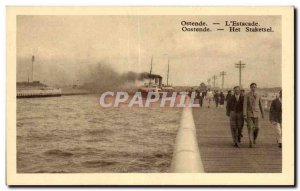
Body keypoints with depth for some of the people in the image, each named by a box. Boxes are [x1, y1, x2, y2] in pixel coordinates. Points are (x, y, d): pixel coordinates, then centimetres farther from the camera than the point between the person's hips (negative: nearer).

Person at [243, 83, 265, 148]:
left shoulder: (258, 95, 7)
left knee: (257, 128, -5)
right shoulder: (246, 95, -5)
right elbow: (245, 105, -10)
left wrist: (263, 114, 19)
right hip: (249, 113, -2)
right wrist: (244, 115, -17)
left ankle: (254, 138, 24)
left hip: (256, 113, 2)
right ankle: (250, 142, -1)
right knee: (250, 128, -7)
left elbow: (260, 105, 15)